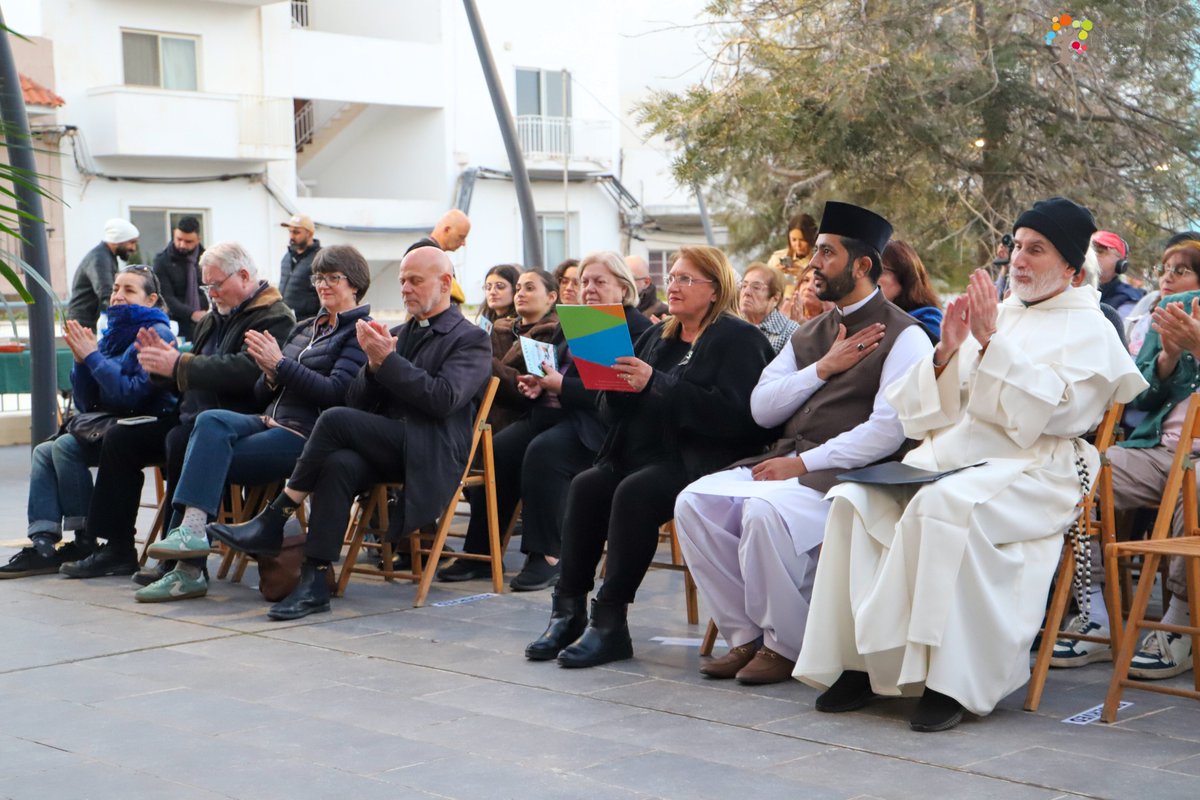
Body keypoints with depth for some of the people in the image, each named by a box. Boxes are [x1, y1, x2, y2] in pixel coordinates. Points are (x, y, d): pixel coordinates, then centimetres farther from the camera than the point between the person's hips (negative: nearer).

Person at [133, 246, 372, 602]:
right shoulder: (304, 329, 25)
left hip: (307, 434, -7)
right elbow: (262, 394, 21)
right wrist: (270, 374, -3)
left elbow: (335, 391, -14)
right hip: (272, 422, 7)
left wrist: (280, 364, -16)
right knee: (211, 421, -25)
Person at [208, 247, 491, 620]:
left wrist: (388, 359, -13)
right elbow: (357, 401, 16)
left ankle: (272, 523, -17)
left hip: (429, 454, -5)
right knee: (339, 464, -31)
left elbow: (444, 399, -13)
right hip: (384, 449, 5)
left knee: (335, 420, -27)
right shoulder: (396, 334, 24)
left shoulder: (471, 340, 4)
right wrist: (373, 363, -4)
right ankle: (315, 582, -34)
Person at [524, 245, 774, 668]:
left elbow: (733, 414, -19)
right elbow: (616, 410, 19)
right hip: (644, 455, 7)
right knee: (586, 485, -20)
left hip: (701, 461, -7)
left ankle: (609, 623, -27)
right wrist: (616, 382, -4)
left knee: (633, 492, -32)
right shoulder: (657, 337, 21)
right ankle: (568, 612, -21)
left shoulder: (739, 339, -3)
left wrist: (656, 384, -21)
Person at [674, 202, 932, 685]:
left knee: (766, 510, -34)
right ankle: (745, 636, -6)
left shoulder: (902, 336, -4)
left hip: (847, 476, -7)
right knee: (695, 500, -14)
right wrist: (822, 368, -2)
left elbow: (887, 431, -16)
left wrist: (804, 464, -17)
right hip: (785, 461, 8)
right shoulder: (809, 333, 20)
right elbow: (761, 408, 11)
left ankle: (785, 645, -14)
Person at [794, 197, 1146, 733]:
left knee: (942, 506, -37)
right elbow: (931, 411, 18)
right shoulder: (993, 316, 24)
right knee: (854, 500, -21)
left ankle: (947, 679, -32)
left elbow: (1041, 411, -11)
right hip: (949, 457, 6)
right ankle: (860, 660, -19)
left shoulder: (1088, 330, 7)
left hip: (1029, 470, -6)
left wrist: (990, 340, -13)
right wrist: (947, 351, 0)